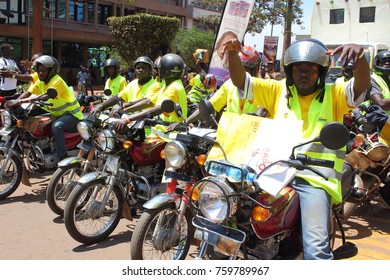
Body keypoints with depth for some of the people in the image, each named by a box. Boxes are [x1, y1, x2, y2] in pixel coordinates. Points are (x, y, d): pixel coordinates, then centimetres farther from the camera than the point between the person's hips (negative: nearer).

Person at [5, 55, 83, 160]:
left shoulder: (57, 81, -21)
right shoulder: (40, 81, 6)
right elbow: (29, 92, -4)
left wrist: (20, 101, -43)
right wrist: (16, 101, -25)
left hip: (71, 113, -9)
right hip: (57, 114, 9)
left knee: (56, 126, -35)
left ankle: (63, 158, -32)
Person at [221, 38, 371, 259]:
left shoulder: (334, 95, 10)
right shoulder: (278, 90, 15)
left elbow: (362, 86, -8)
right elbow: (241, 81, 8)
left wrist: (360, 56, -28)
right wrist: (233, 53, -11)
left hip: (316, 180, -3)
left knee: (316, 249, -18)